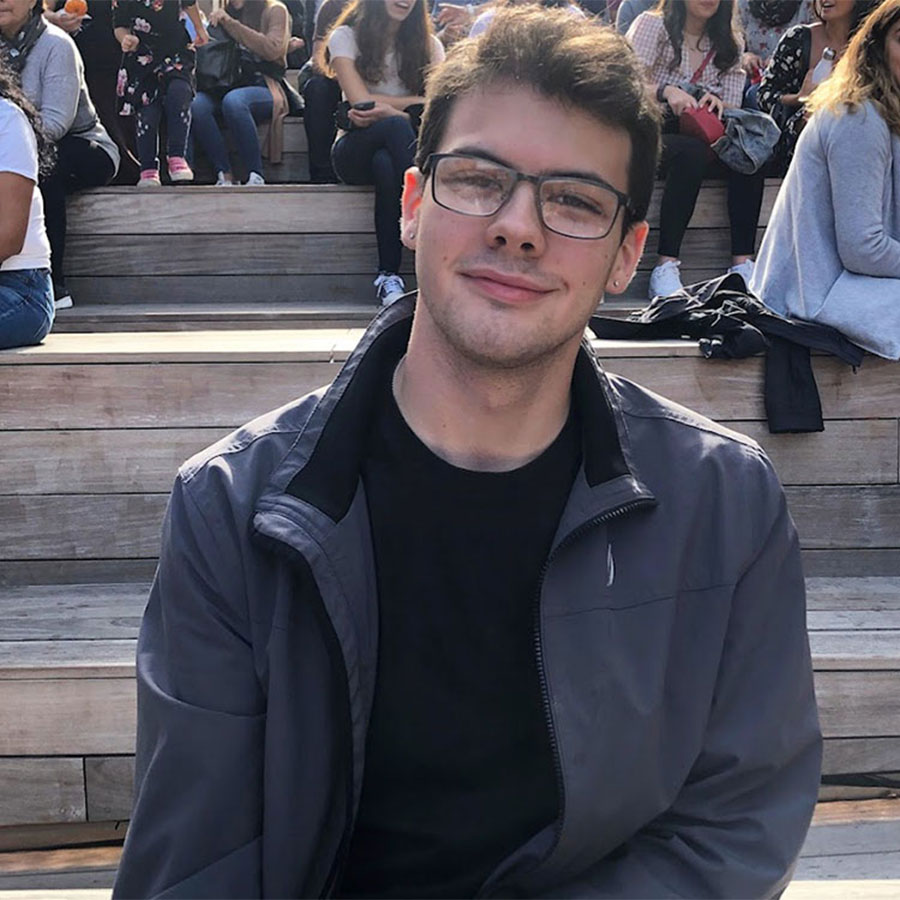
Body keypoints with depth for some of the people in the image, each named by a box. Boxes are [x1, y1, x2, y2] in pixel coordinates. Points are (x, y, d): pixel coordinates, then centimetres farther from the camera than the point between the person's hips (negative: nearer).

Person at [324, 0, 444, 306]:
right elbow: (360, 102, -9)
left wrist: (383, 109, -15)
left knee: (386, 164, -37)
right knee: (396, 127, -37)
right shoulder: (346, 37, 6)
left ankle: (388, 276, -40)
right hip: (355, 150, -2)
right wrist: (411, 109, -13)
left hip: (399, 149, 2)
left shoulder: (429, 45, 14)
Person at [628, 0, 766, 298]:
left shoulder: (727, 44, 16)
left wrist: (718, 104, -16)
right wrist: (667, 91, -29)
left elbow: (734, 111, 9)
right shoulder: (652, 25, 2)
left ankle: (743, 263, -31)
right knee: (692, 152, -37)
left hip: (700, 137, 5)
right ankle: (665, 270, -40)